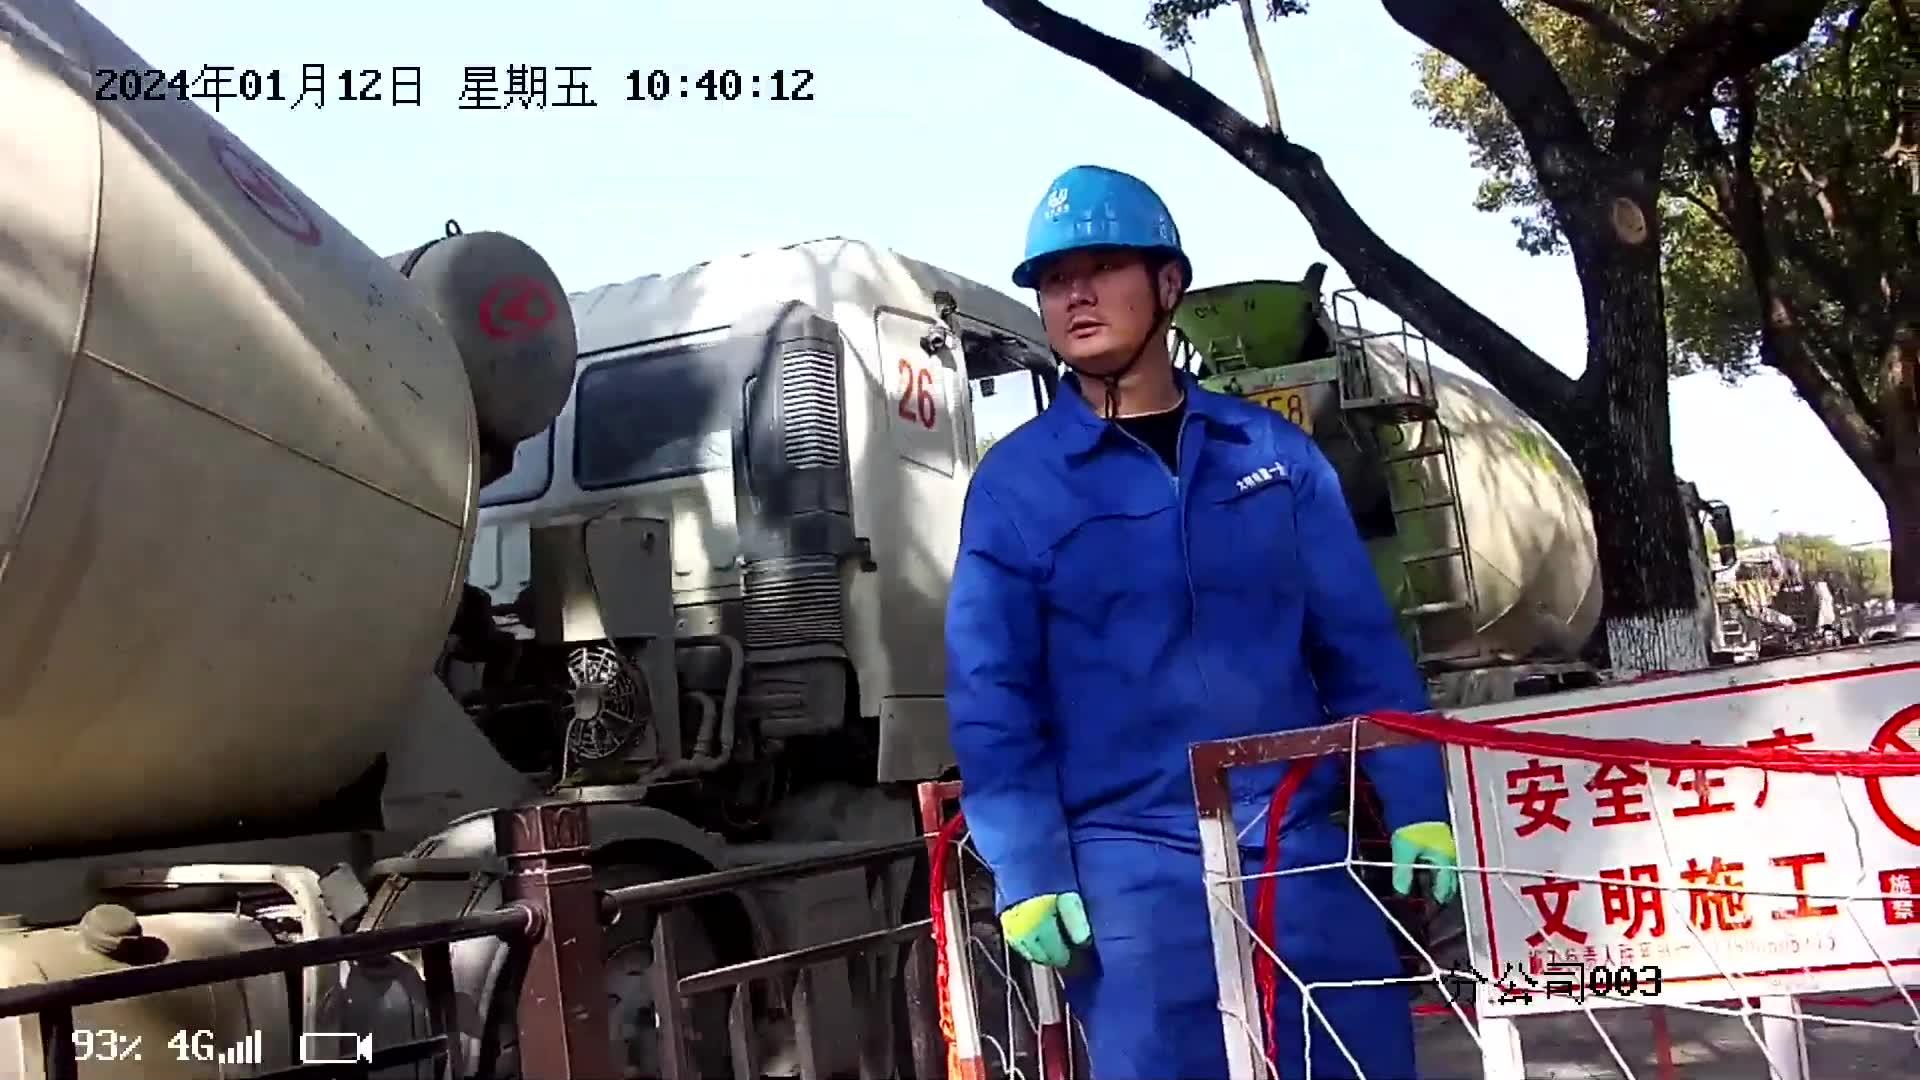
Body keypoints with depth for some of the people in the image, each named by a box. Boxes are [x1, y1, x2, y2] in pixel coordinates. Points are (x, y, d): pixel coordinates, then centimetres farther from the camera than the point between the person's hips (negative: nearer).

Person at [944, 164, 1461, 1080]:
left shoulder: (1273, 449, 8)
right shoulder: (1015, 482, 1)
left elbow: (1361, 646, 7)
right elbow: (991, 696, -1)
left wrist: (1417, 807, 0)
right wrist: (1029, 871, -9)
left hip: (1302, 844, 3)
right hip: (1132, 860, -2)